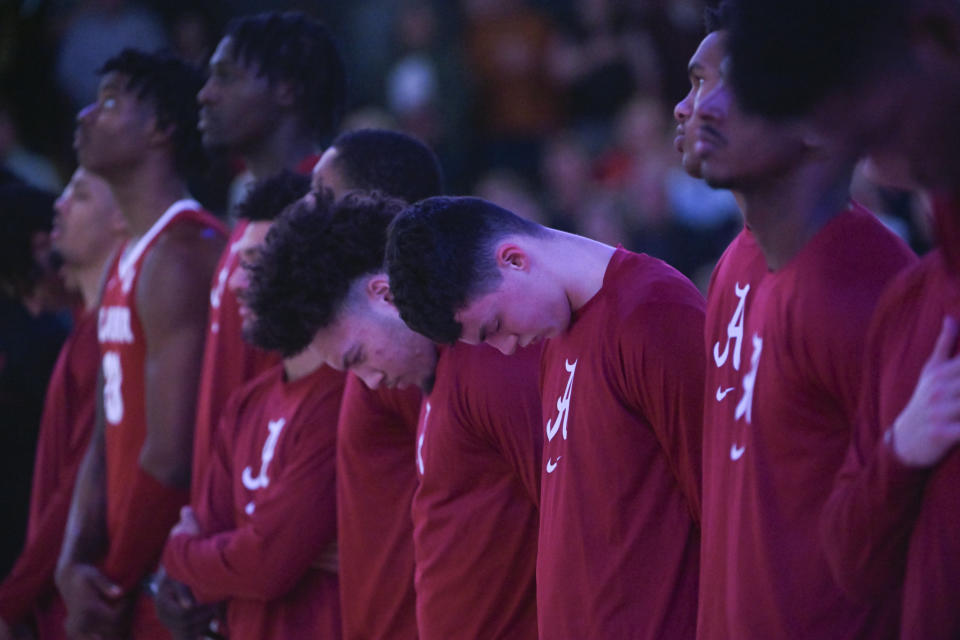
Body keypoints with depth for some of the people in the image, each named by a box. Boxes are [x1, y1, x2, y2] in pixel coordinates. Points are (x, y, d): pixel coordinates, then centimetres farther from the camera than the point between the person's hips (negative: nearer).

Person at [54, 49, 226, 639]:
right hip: (125, 590, 9)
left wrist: (113, 586, -11)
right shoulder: (127, 262, 17)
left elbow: (170, 456, -19)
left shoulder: (182, 255, -13)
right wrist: (73, 563, 0)